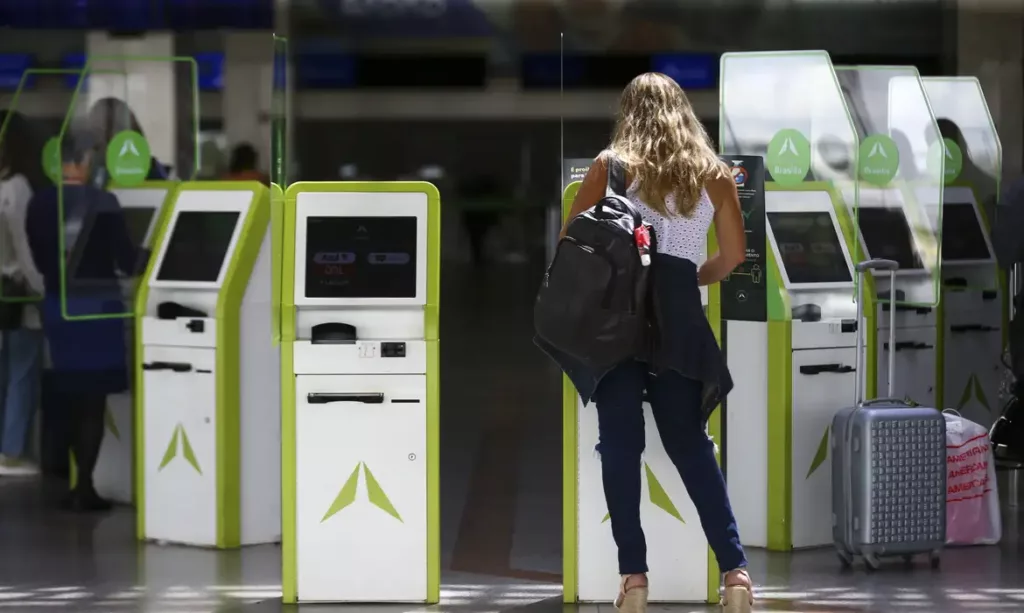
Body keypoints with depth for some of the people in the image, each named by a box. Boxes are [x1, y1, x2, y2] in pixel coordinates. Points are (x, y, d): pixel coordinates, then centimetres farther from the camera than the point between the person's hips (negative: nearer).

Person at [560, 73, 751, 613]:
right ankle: (735, 569, 0)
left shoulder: (612, 166, 6)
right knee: (690, 442, 8)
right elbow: (734, 256, 17)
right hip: (679, 316, 2)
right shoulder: (713, 174, 12)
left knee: (620, 442, 0)